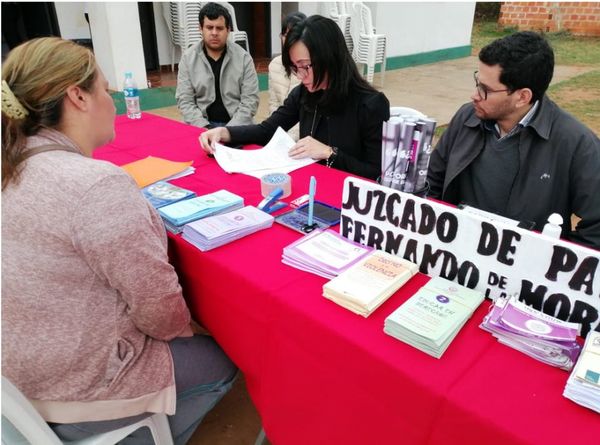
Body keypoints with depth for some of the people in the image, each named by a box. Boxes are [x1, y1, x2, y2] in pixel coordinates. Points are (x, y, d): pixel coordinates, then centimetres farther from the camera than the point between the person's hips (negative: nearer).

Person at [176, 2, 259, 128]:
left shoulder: (243, 57, -1)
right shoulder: (188, 58, 2)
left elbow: (250, 101, -5)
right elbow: (184, 100, -1)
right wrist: (205, 128, -15)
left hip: (235, 125, 0)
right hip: (201, 124, 0)